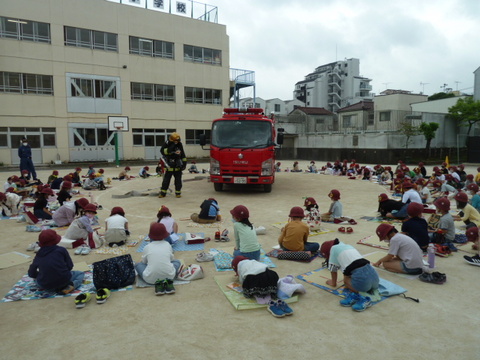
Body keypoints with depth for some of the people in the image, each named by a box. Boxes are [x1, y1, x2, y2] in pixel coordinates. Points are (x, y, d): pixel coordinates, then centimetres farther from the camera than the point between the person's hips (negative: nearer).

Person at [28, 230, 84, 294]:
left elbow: (31, 274, 11)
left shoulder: (38, 255, 4)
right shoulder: (61, 250, -4)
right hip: (63, 281, -2)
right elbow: (70, 266, -1)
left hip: (45, 286, 2)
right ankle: (70, 285, -7)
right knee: (81, 273, 25)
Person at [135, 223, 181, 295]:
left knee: (138, 264, 27)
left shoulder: (147, 247, 4)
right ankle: (168, 282, 0)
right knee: (177, 261, 32)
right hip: (169, 276, 2)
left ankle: (158, 283, 0)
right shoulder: (168, 245, 8)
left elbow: (144, 262, 18)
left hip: (151, 279, -1)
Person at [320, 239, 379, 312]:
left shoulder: (333, 249, 13)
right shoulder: (348, 246, 31)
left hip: (362, 278, -7)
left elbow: (333, 270, 21)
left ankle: (362, 299, -2)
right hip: (374, 274, 7)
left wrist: (333, 282, 40)